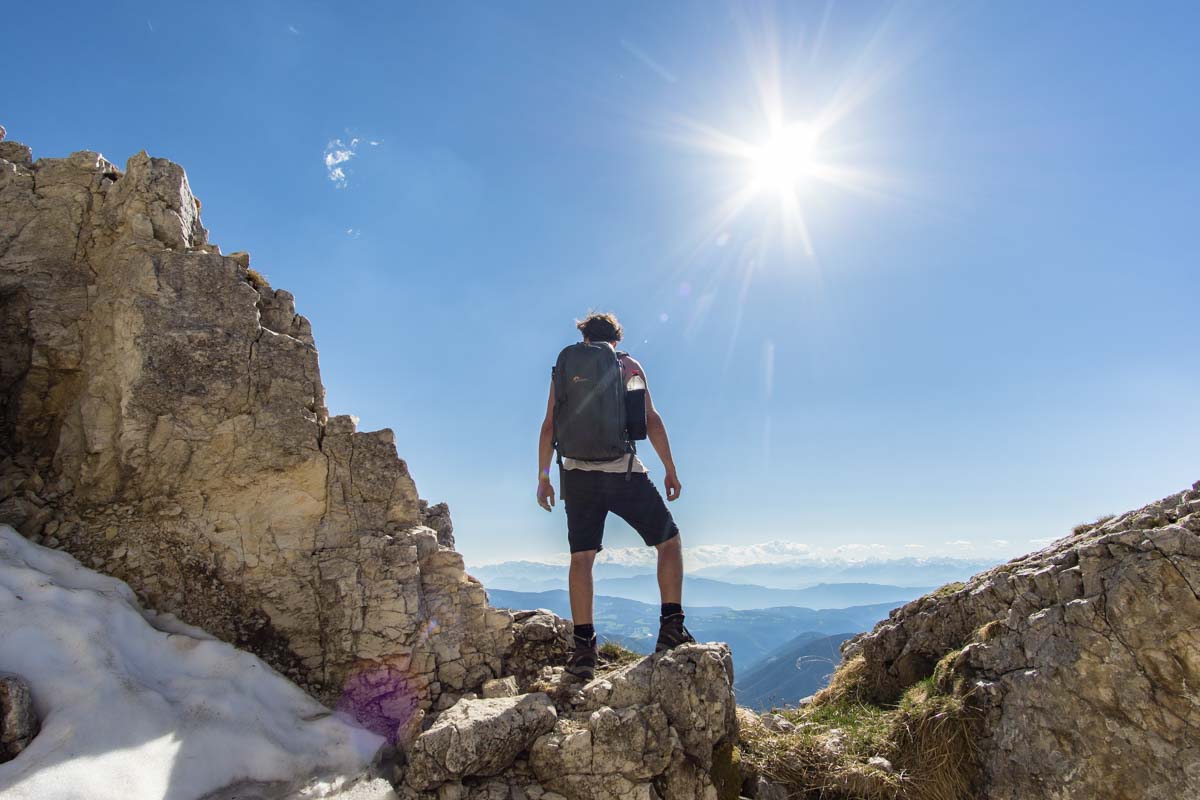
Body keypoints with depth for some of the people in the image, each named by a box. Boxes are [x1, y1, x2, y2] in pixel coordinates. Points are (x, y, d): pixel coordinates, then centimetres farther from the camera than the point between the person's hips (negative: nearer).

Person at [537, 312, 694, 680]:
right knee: (669, 541, 12)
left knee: (581, 558, 9)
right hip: (624, 472, -2)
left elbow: (549, 427, 7)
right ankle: (672, 627, 3)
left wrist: (543, 477, 14)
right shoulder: (629, 365, 7)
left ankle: (584, 648, 6)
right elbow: (652, 420, -1)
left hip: (578, 474, 2)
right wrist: (670, 469, 4)